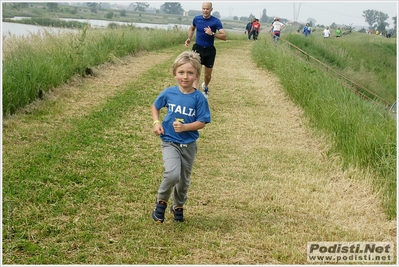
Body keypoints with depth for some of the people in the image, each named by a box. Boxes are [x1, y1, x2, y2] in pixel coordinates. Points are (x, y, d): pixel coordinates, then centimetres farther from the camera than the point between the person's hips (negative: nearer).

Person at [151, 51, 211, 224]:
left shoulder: (198, 98, -11)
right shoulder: (169, 93, -8)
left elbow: (201, 122, -10)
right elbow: (155, 107, 10)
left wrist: (184, 127, -24)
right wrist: (156, 123, -6)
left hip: (189, 144, 1)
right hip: (170, 142, -1)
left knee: (184, 180, 15)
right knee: (172, 174, -23)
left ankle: (178, 206, 41)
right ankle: (161, 201, 3)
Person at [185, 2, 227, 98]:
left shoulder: (216, 21, -12)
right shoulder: (196, 19, -4)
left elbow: (224, 37, -18)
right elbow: (192, 28, 20)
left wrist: (212, 33, -30)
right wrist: (189, 39, 4)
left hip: (210, 50, 0)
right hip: (198, 48, 0)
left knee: (208, 74, 13)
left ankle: (205, 87, 46)